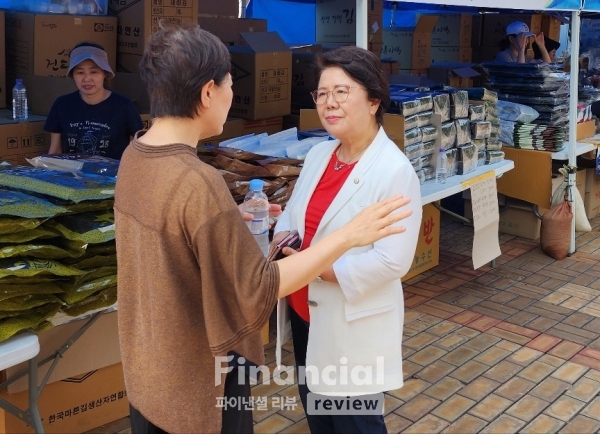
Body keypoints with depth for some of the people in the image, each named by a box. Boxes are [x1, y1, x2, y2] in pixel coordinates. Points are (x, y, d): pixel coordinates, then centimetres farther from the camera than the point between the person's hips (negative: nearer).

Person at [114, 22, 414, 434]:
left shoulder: (134, 155, -4)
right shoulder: (198, 182, -30)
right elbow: (260, 289, -24)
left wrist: (233, 218, 12)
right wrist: (347, 235, -21)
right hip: (197, 380, -8)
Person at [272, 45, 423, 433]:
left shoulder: (395, 171, -20)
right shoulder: (318, 154, 3)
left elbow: (391, 262, -24)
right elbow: (292, 213, 14)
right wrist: (283, 239, -10)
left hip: (352, 325, -7)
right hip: (305, 313, 7)